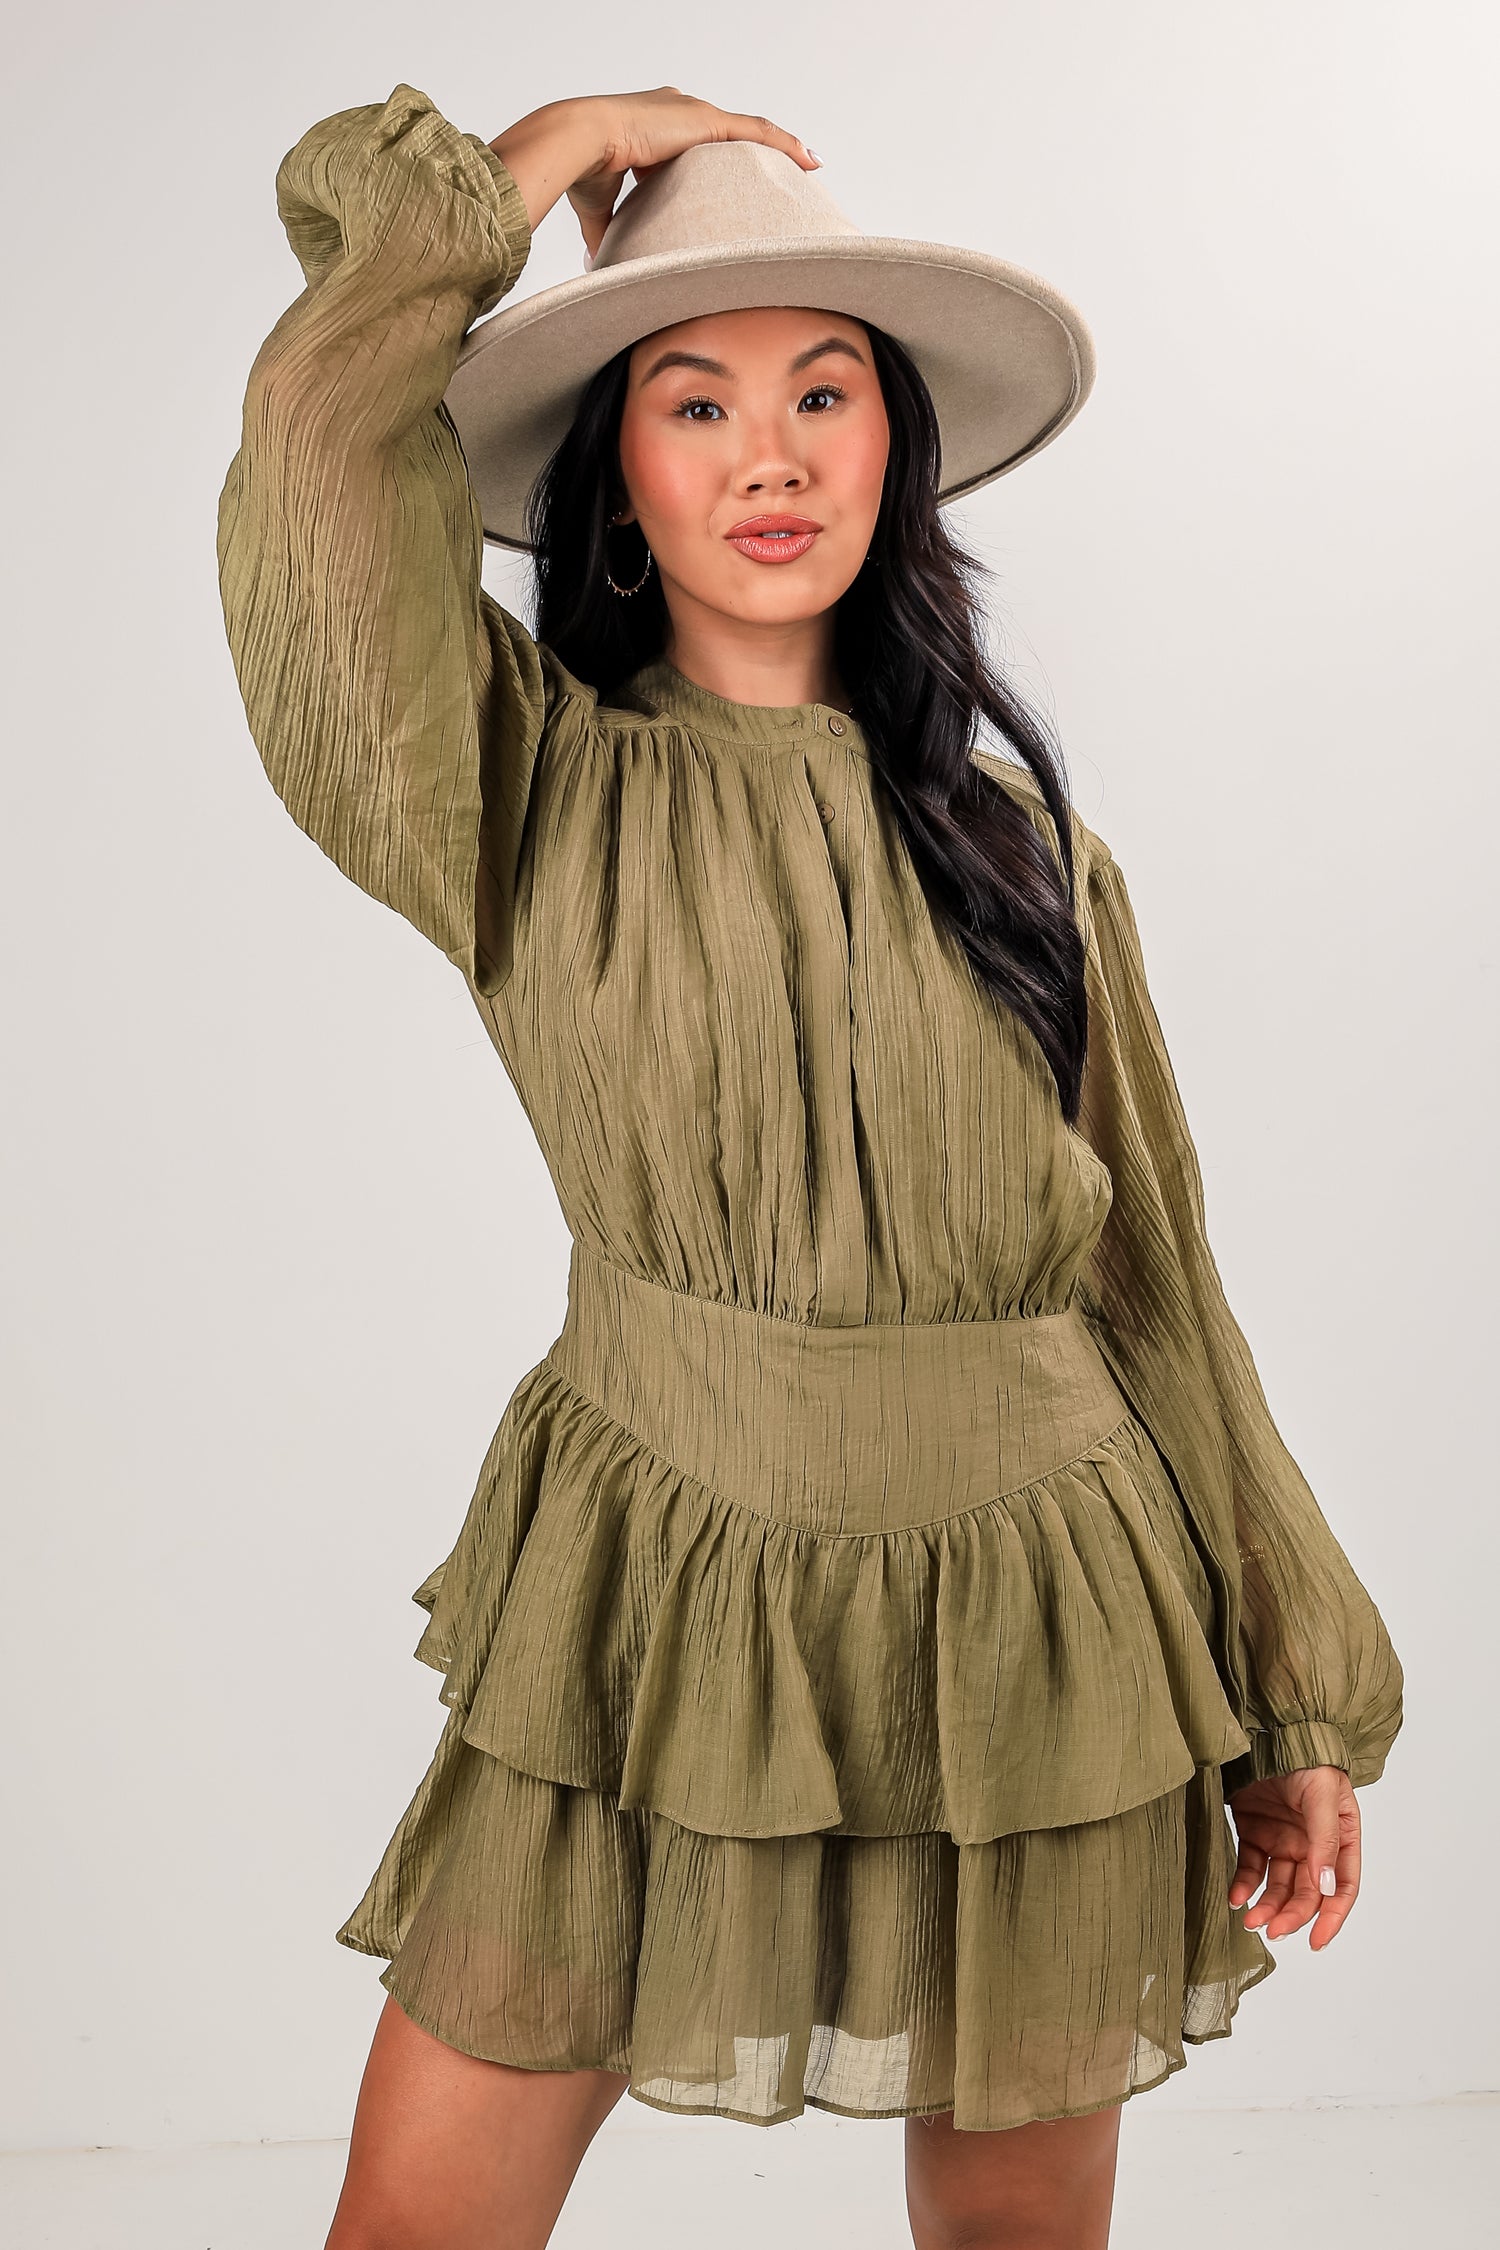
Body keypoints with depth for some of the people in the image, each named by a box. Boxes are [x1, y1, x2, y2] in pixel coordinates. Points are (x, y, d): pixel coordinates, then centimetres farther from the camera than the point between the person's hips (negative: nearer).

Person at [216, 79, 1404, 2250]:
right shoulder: (531, 795, -1)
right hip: (643, 1600, -1)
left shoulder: (1021, 841, 5)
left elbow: (1154, 1281, 7)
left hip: (1025, 1629, 2)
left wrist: (1296, 1701, 9)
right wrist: (534, 160, 0)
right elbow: (325, 435, -16)